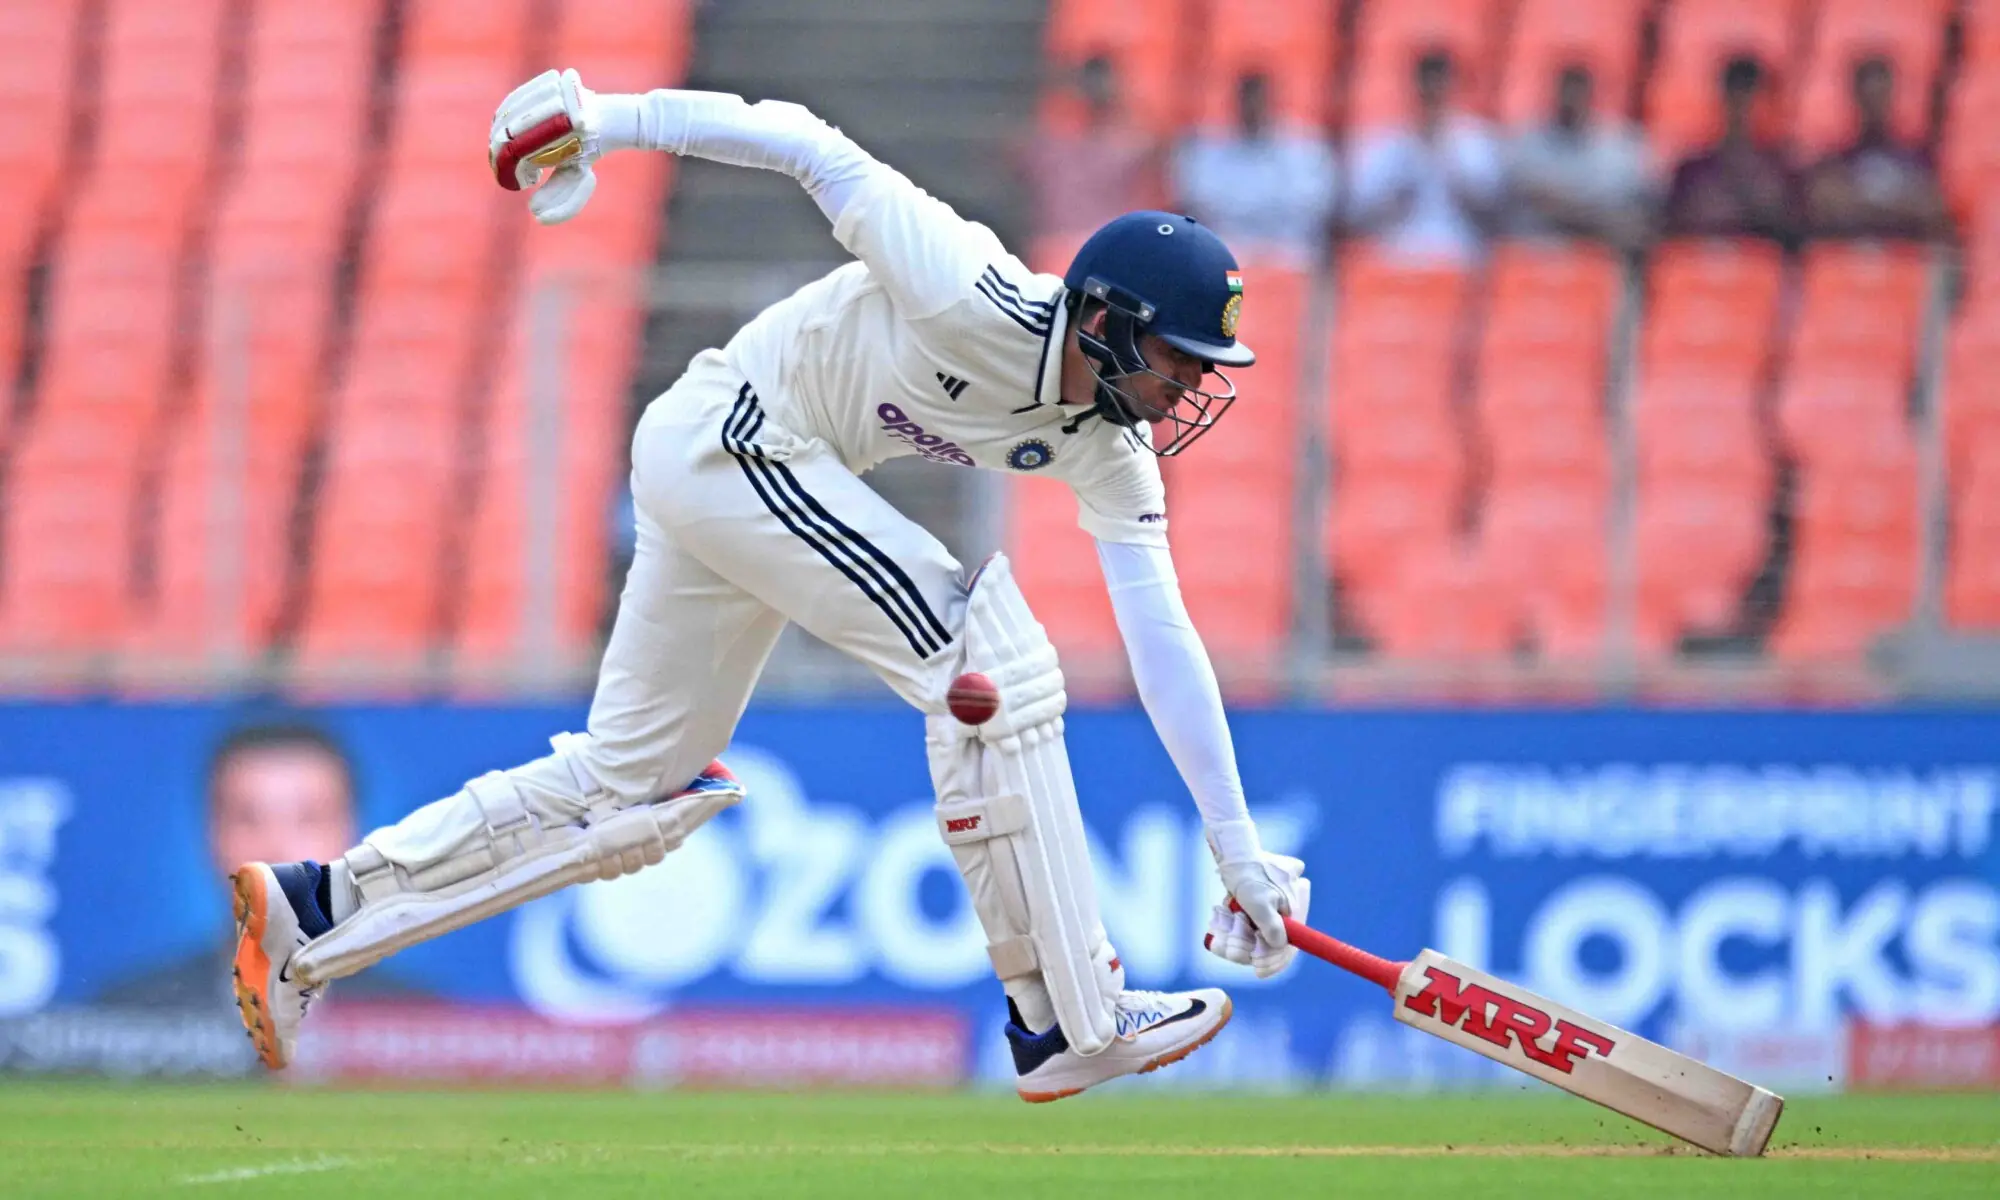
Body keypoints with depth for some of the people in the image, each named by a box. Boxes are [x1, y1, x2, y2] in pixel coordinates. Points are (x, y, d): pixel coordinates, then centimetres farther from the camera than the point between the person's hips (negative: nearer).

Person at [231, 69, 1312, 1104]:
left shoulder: (1109, 454, -4)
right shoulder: (974, 303, -26)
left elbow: (1163, 640, -4)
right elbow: (809, 147, -20)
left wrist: (1237, 847, -6)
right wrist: (605, 120, -20)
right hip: (728, 437, -9)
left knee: (628, 793, 11)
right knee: (991, 661, -17)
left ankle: (315, 913, 14)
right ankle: (1068, 1023, -15)